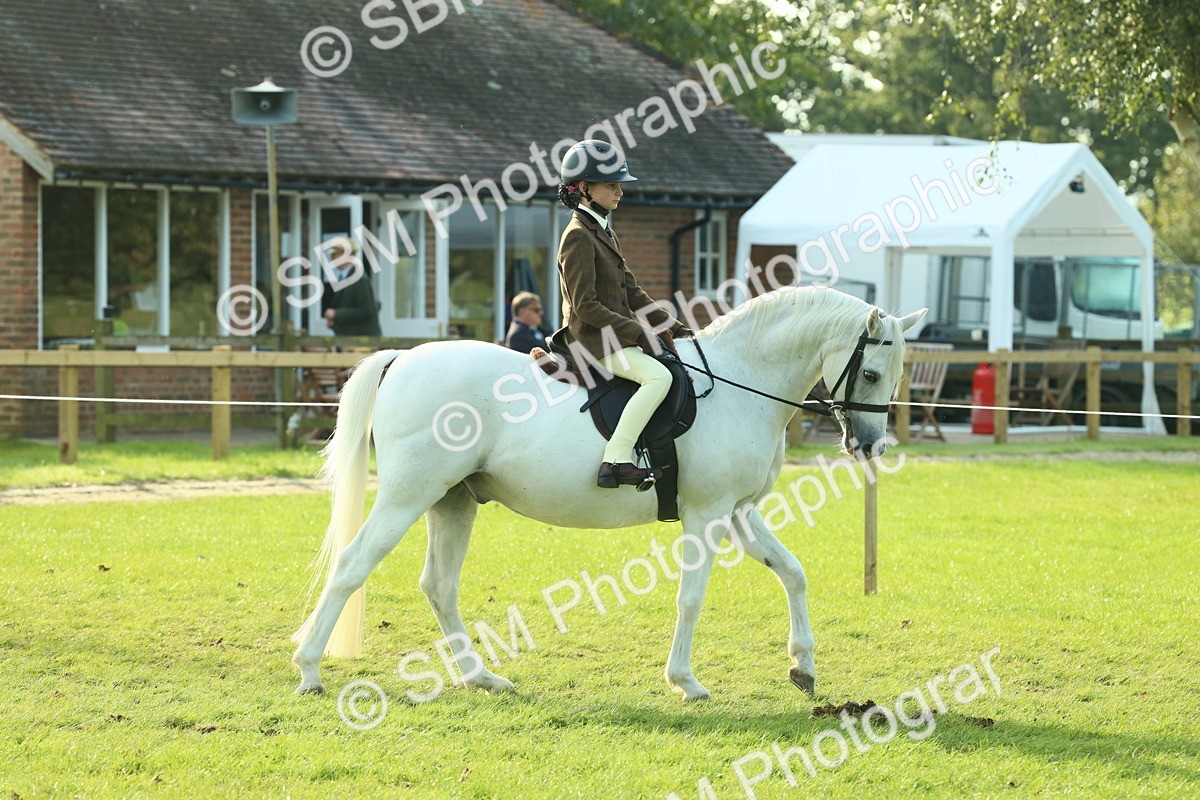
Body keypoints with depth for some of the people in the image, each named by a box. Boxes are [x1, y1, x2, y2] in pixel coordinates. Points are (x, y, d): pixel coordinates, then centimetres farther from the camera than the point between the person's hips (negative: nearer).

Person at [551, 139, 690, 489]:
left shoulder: (603, 232, 18)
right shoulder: (579, 237, -13)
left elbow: (632, 294, 20)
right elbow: (586, 307, -20)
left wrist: (671, 326, 11)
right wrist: (637, 332, -20)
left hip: (616, 336, 10)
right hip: (593, 338, -10)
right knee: (658, 375, -29)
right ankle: (615, 461, -33)